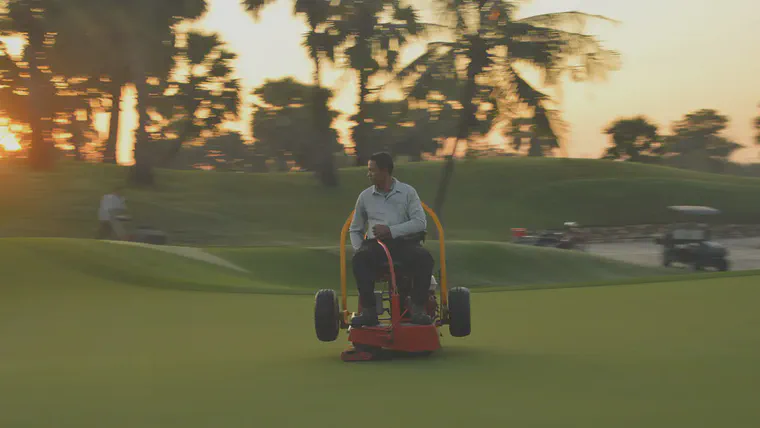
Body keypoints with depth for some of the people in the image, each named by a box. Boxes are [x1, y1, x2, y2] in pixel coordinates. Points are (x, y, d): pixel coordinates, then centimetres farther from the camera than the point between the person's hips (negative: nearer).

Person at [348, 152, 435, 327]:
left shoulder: (408, 192, 6)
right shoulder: (365, 196, 14)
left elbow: (420, 222, -5)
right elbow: (355, 229, 22)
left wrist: (391, 231, -15)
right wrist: (358, 248, 0)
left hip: (405, 242, -1)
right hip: (375, 243, 1)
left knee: (424, 258, -35)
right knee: (360, 259, -35)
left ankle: (418, 309, -28)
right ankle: (368, 311, -34)